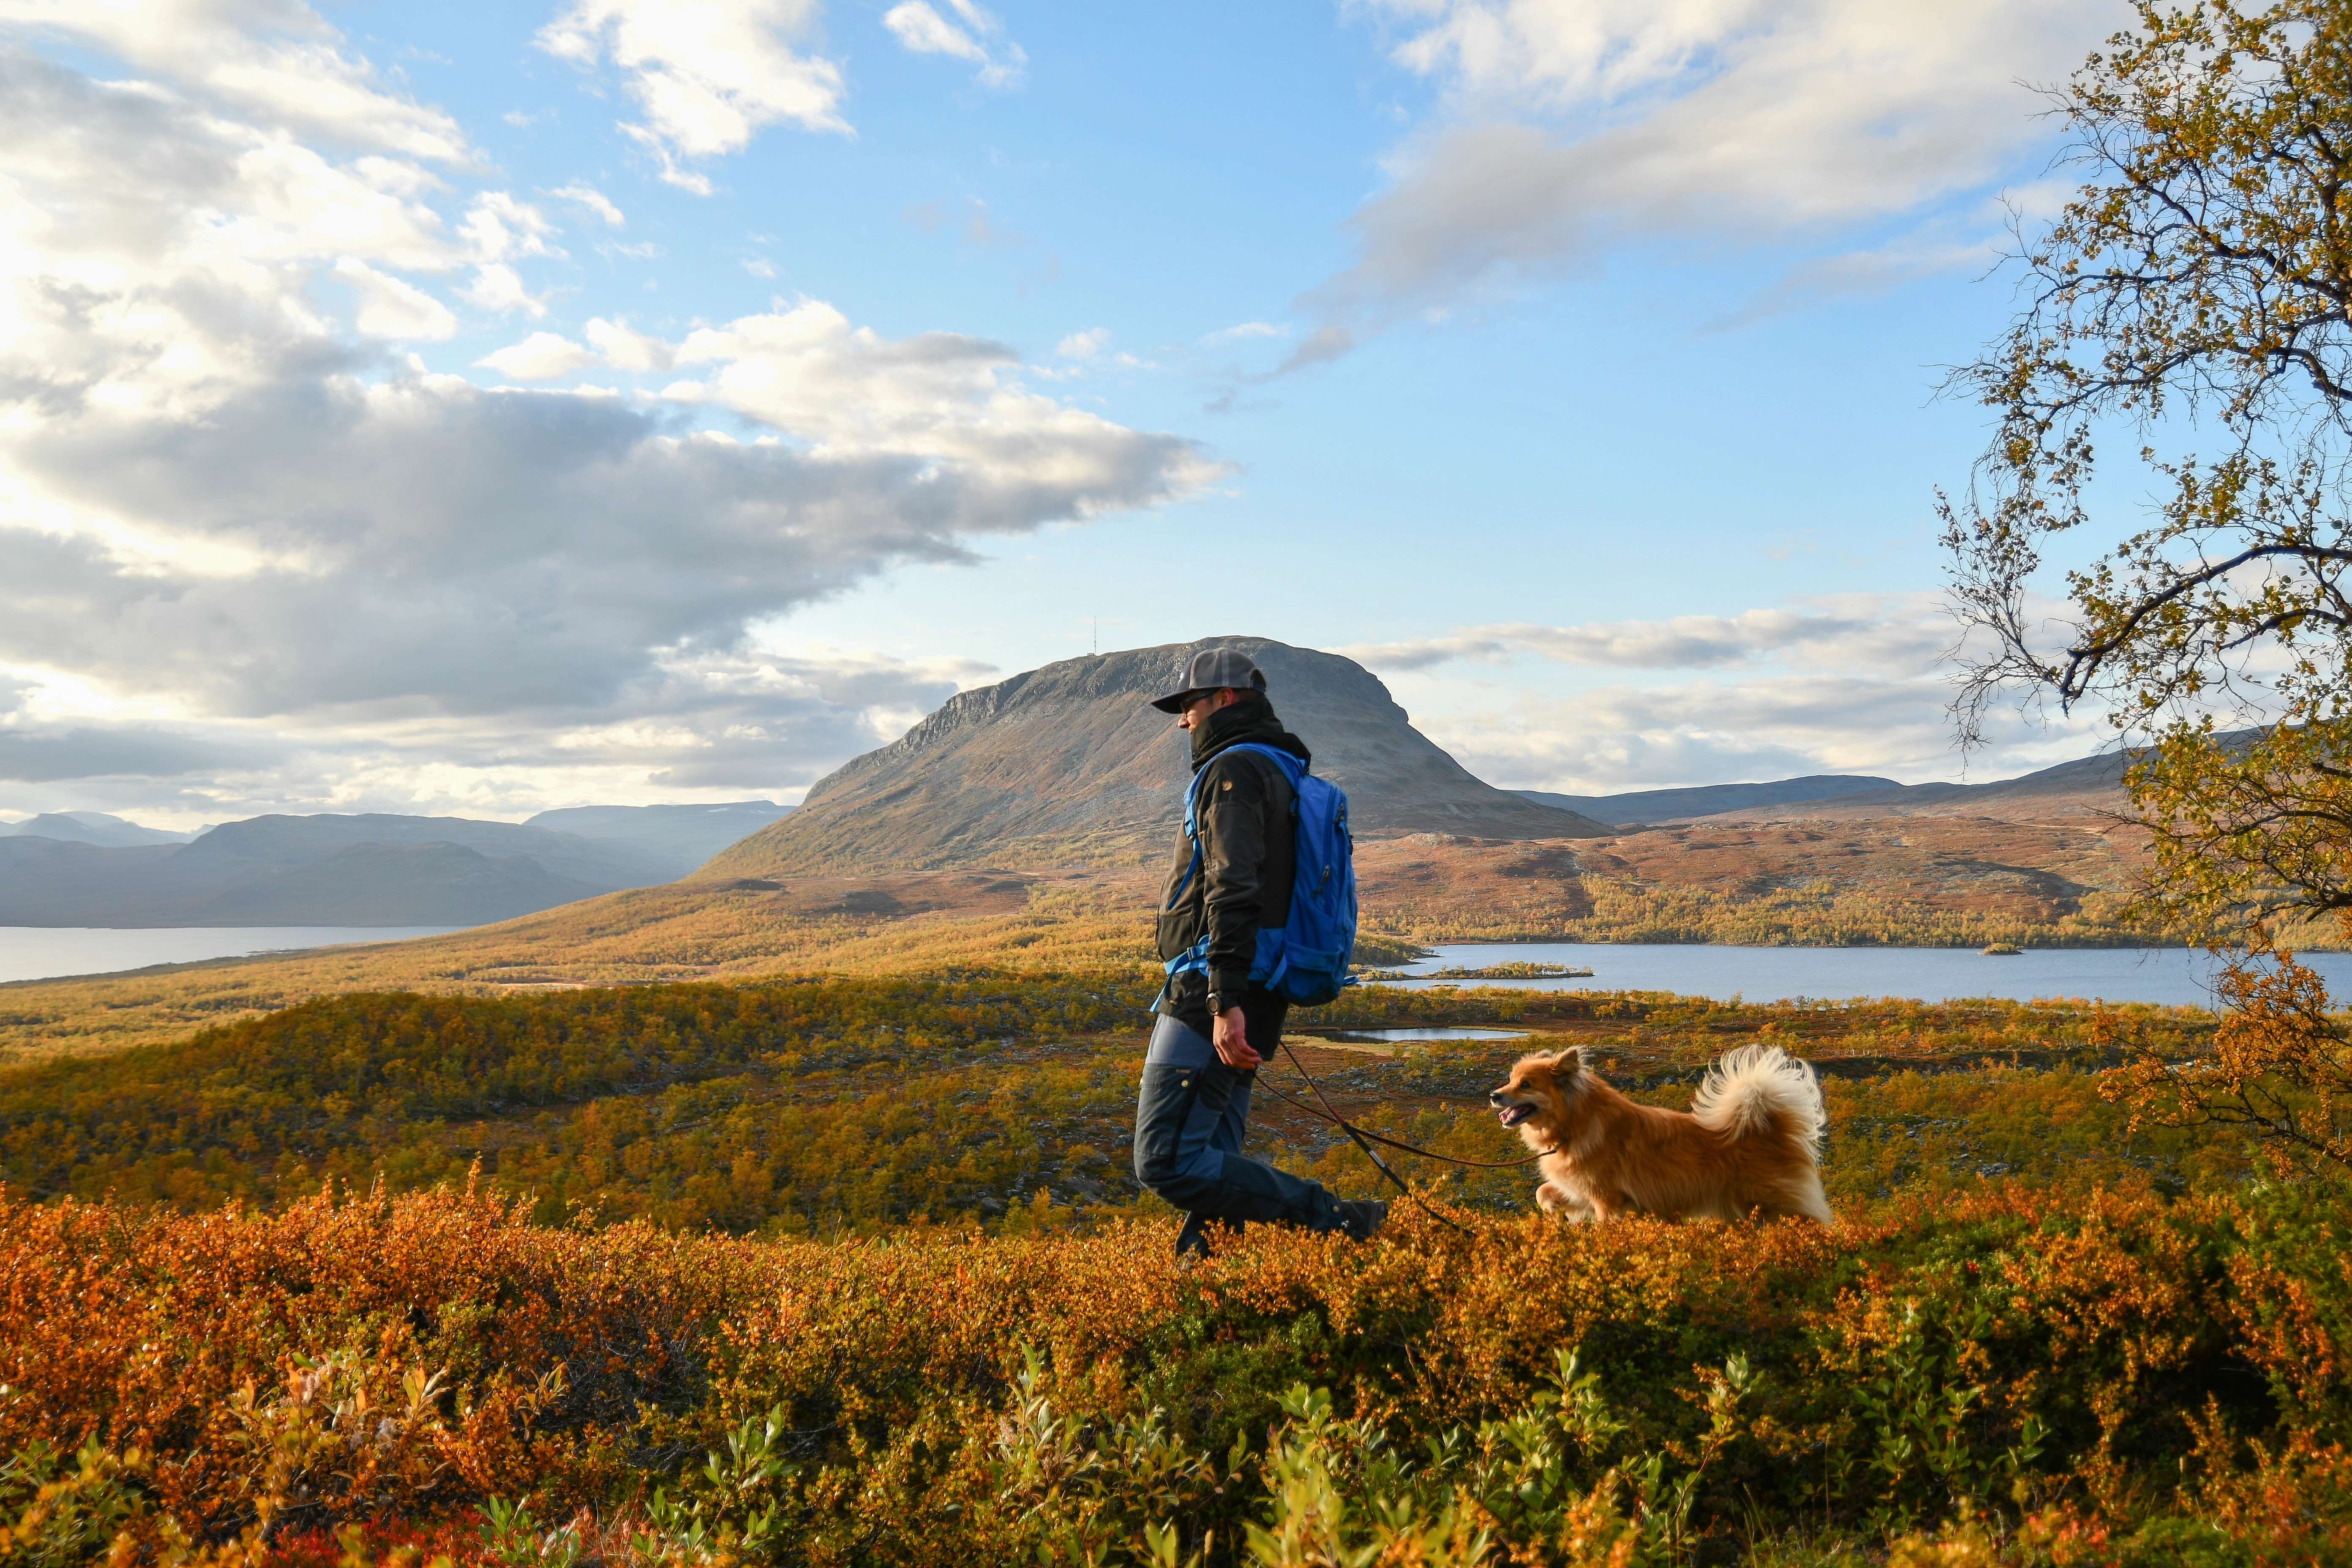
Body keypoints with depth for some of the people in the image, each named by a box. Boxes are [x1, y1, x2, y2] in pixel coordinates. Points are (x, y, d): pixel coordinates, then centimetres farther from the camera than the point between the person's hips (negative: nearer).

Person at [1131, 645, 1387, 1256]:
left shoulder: (1234, 770, -8)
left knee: (1167, 1162, -13)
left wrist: (1226, 1001, -28)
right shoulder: (1277, 772, 24)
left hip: (1210, 999, -10)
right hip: (1246, 1003, 10)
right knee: (1213, 1159, 12)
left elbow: (1233, 890, -21)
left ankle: (1333, 1219, -12)